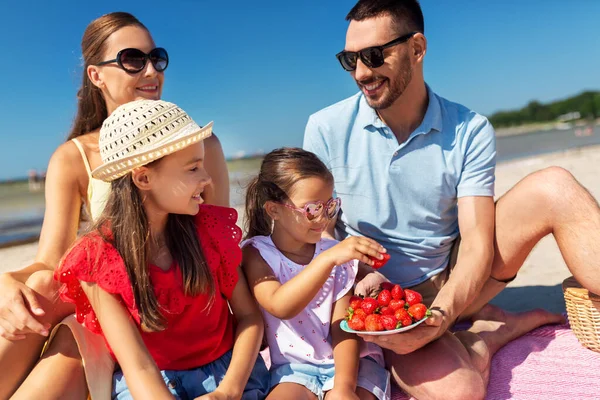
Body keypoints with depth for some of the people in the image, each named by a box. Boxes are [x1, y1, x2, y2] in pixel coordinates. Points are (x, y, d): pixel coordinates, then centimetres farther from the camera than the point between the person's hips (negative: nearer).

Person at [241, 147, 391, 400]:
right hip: (295, 368, -1)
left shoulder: (338, 254, -2)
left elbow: (344, 324, -8)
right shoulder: (256, 253, -7)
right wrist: (327, 258, -37)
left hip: (348, 361, 1)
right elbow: (280, 306, -26)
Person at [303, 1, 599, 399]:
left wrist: (442, 314, -30)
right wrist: (360, 276, -23)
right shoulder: (326, 129, -10)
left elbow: (477, 243, -13)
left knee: (553, 189, -18)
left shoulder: (469, 132, -9)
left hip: (452, 285, 2)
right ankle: (510, 325, -1)